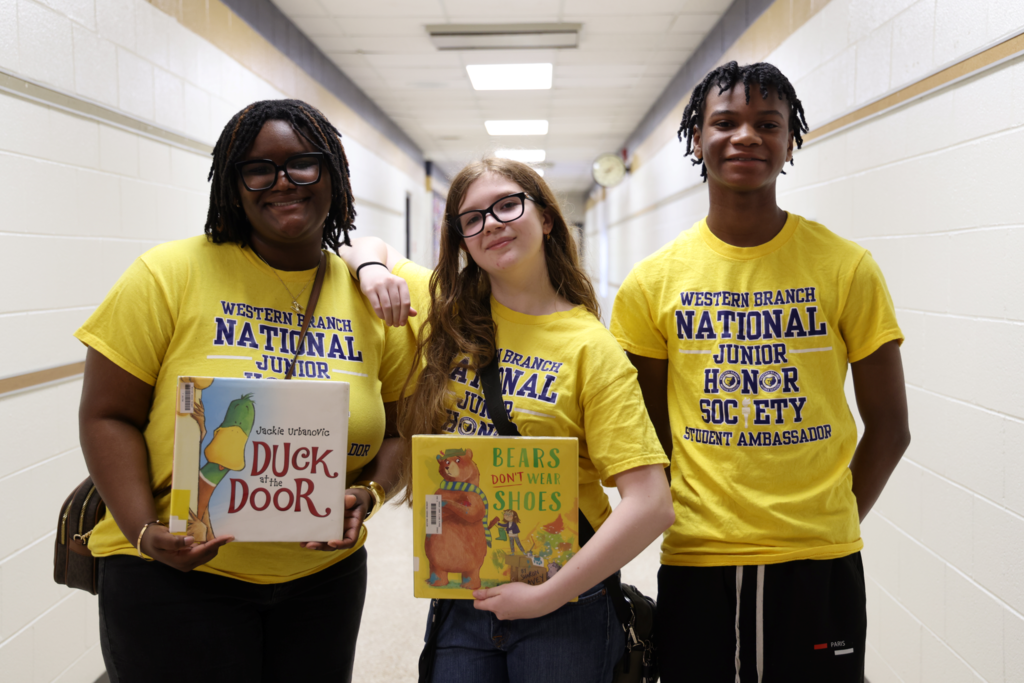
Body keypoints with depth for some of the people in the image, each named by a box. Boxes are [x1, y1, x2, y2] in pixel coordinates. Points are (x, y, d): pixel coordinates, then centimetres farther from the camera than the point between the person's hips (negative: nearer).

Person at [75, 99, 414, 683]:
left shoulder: (374, 297, 2)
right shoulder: (170, 274, -8)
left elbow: (400, 427, 7)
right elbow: (109, 417, -7)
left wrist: (369, 495, -11)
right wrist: (145, 532, -18)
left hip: (324, 577, 4)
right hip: (173, 574, -3)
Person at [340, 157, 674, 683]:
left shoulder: (590, 347, -11)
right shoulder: (441, 307, 2)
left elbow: (651, 505, -17)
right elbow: (364, 248, 21)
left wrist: (547, 595, -18)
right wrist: (372, 267, -3)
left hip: (564, 605, -3)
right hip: (459, 602, 3)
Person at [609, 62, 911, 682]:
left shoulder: (847, 269, -2)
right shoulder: (654, 282, 1)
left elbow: (889, 427, 3)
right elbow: (648, 435, 7)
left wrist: (829, 524, 0)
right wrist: (688, 523, -1)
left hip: (820, 564, 0)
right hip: (696, 562, 1)